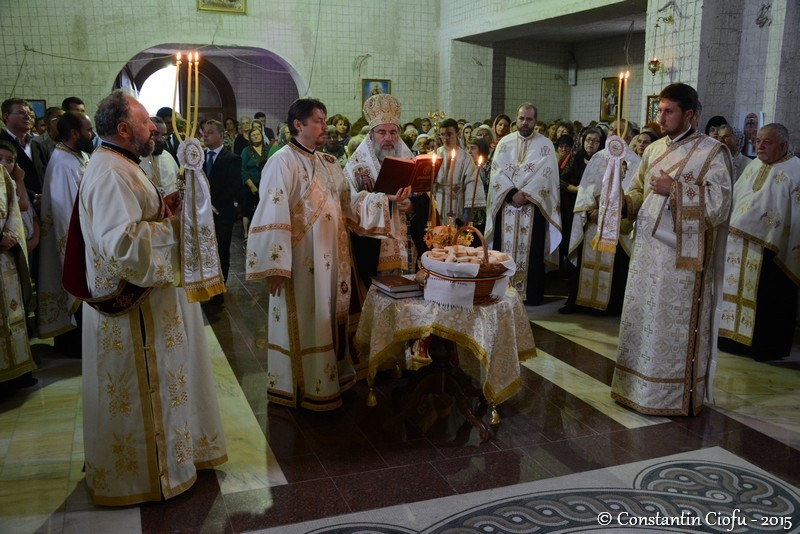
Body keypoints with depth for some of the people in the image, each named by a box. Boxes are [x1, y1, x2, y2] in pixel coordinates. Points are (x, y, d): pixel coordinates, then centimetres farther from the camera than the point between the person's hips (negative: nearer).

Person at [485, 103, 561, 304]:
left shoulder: (545, 144, 3)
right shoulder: (505, 142, 10)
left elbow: (545, 175, -6)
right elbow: (497, 171, 1)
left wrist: (525, 194, -16)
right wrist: (512, 193, -12)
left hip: (533, 205, -2)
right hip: (506, 204, 2)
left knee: (531, 249, -1)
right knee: (505, 246, 3)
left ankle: (531, 293, 5)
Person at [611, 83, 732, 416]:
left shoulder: (711, 151, -5)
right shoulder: (654, 149, 13)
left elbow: (719, 203, -13)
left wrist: (674, 189, -16)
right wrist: (624, 203, -1)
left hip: (682, 254, -6)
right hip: (647, 248, 6)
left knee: (675, 325, 0)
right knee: (641, 319, 12)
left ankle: (673, 396, 13)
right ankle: (637, 387, 24)